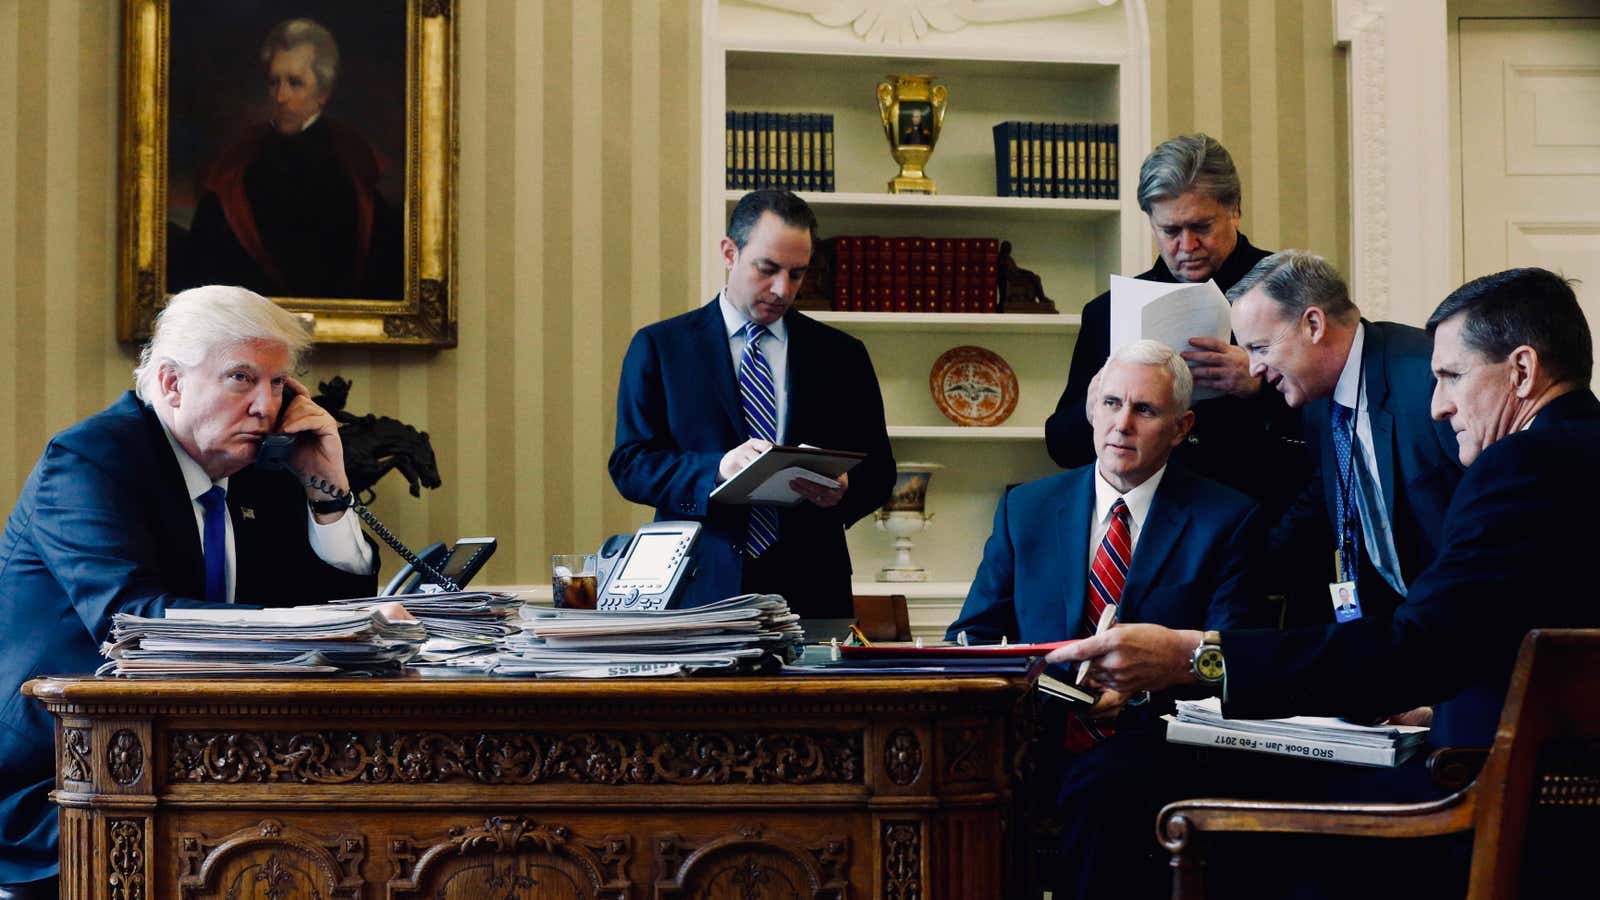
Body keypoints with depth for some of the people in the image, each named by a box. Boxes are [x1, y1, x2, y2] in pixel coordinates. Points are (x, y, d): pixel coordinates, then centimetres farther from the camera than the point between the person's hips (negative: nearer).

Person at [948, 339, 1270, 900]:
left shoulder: (1227, 521, 7)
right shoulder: (1025, 509, 16)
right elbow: (972, 634, 15)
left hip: (1145, 744, -2)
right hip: (1038, 739, 3)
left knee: (1100, 787, -36)